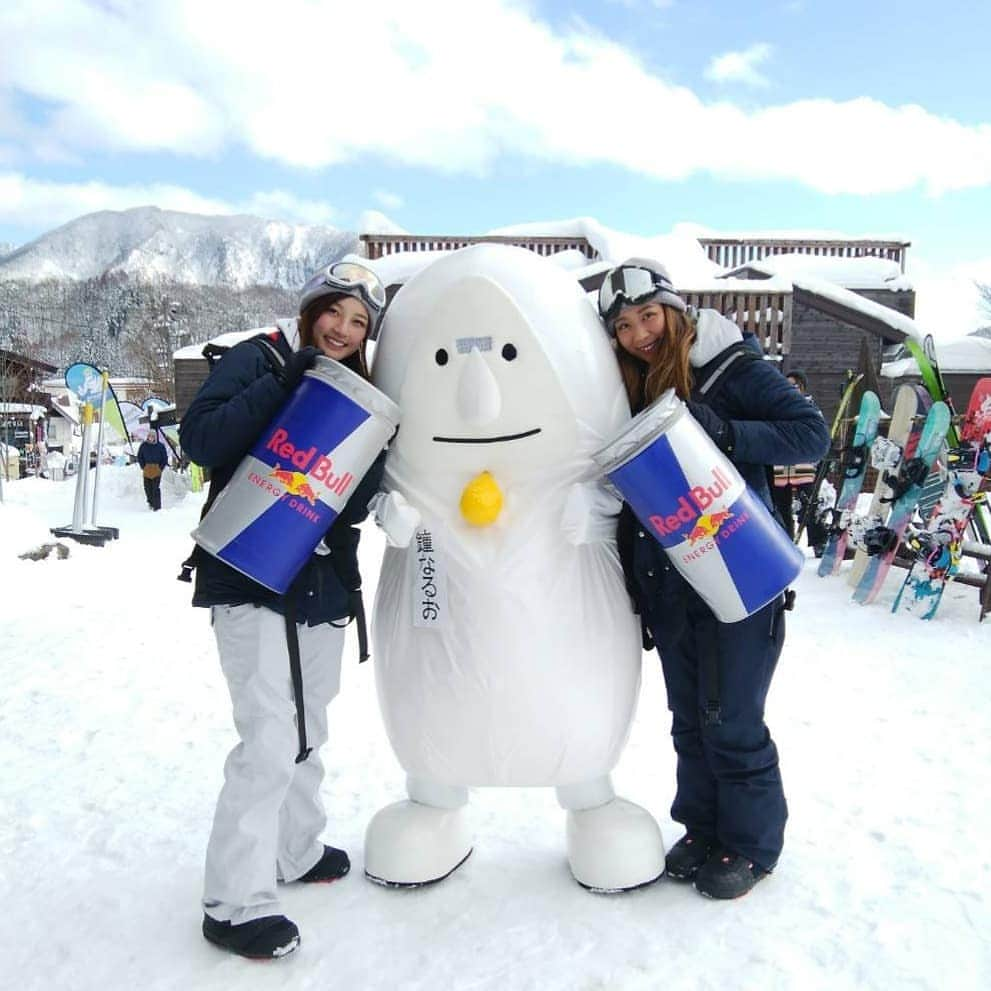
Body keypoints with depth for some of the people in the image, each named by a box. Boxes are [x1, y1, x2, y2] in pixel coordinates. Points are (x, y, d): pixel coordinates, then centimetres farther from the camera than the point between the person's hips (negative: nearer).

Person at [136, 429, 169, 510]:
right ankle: (150, 502, 29)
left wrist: (161, 468, -1)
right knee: (148, 487, 6)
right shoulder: (143, 445, 5)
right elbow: (139, 457, 14)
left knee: (156, 488, -8)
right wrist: (143, 466, 4)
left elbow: (165, 458, 6)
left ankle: (157, 506, -5)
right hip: (146, 470, 3)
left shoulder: (160, 446, 0)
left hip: (157, 470, -3)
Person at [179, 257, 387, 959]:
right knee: (272, 739, -11)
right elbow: (199, 440, -19)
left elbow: (359, 501, 7)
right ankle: (234, 902, 4)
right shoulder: (256, 361, -4)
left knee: (309, 731, 18)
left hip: (325, 582, 7)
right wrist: (282, 384, -24)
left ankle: (295, 851, 38)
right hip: (251, 578, -7)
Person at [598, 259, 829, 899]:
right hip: (668, 586, 6)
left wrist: (724, 434, -26)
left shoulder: (731, 368, -8)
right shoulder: (629, 392, 10)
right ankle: (703, 829, 34)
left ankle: (752, 844, 24)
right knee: (689, 718, 15)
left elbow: (812, 433, -13)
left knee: (733, 721, 3)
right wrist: (634, 585, 11)